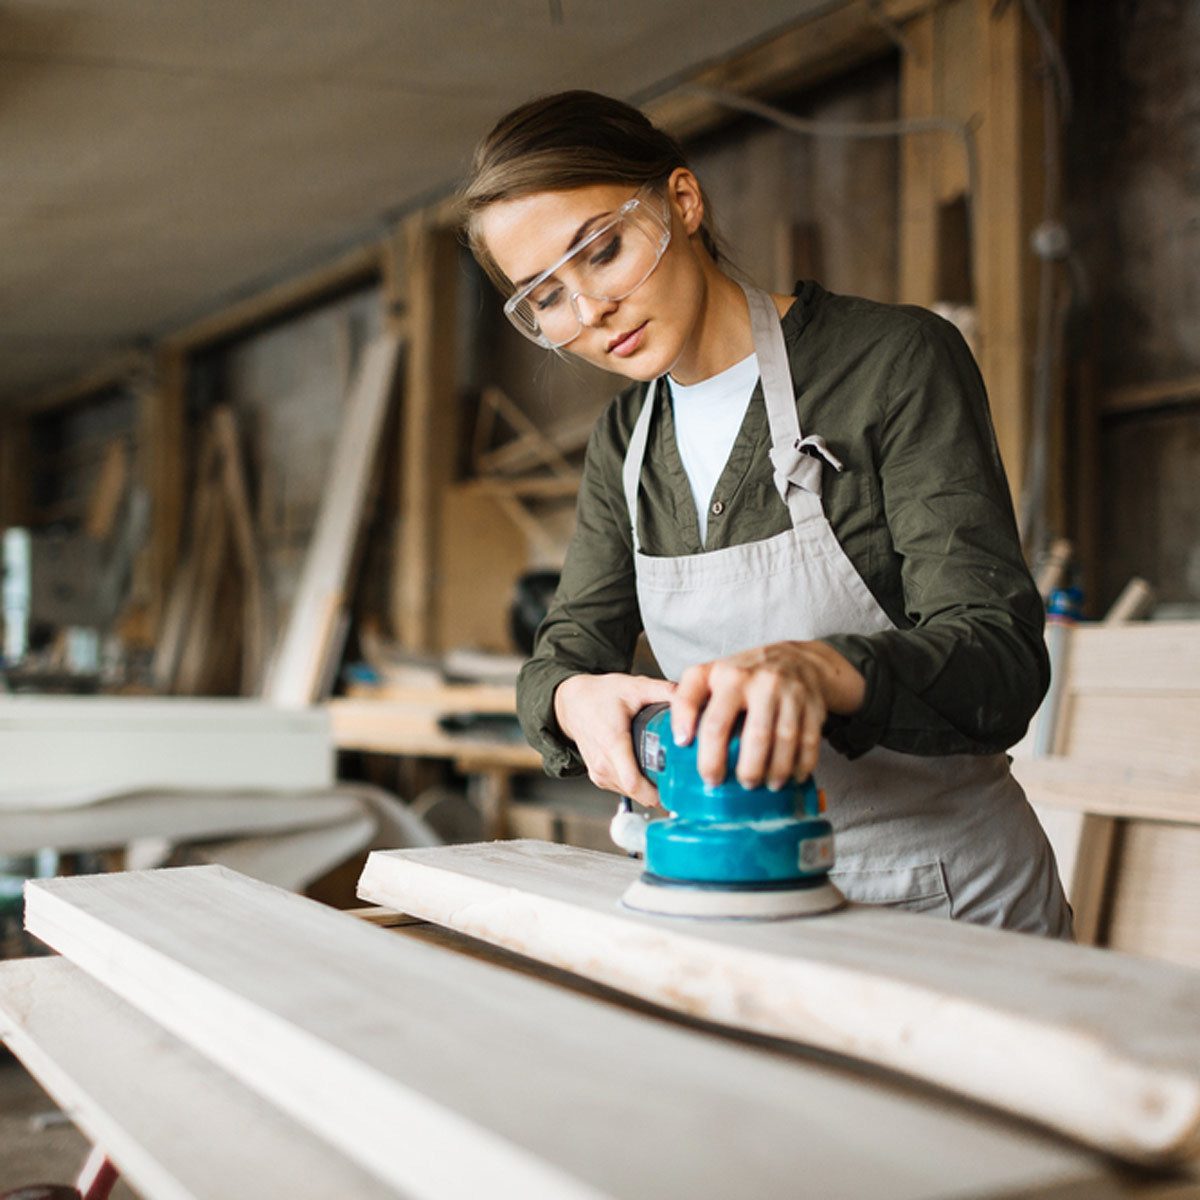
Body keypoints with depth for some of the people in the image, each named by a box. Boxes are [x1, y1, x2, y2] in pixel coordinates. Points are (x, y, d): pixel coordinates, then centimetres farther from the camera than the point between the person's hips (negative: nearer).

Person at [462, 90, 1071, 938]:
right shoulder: (626, 443, 9)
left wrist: (818, 668, -38)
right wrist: (576, 699, -18)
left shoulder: (895, 359, -10)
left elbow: (1002, 659, -17)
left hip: (952, 899, -5)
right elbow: (565, 653, 7)